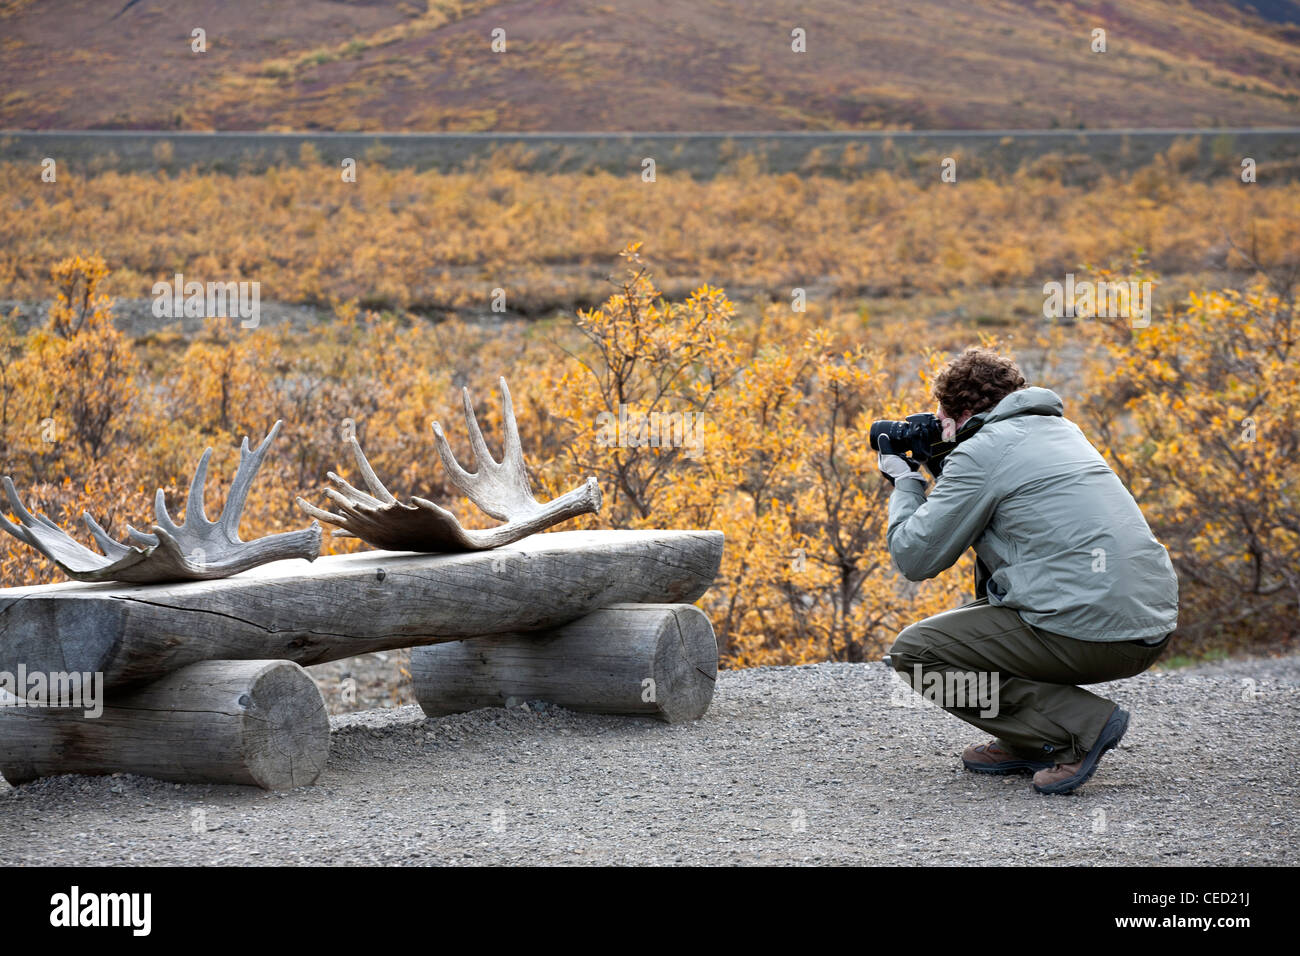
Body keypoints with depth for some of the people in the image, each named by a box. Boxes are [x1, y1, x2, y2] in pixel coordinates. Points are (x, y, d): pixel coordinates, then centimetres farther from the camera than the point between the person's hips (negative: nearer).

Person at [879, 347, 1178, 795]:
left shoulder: (981, 451, -4)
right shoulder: (1060, 428, 21)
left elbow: (914, 559, -1)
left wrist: (904, 482, 15)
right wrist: (941, 471, 28)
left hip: (1095, 636, -9)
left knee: (913, 651, 3)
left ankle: (1082, 726, -6)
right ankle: (1027, 741, 19)